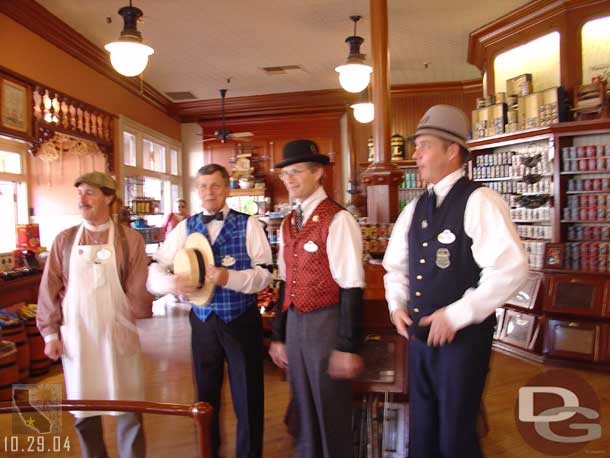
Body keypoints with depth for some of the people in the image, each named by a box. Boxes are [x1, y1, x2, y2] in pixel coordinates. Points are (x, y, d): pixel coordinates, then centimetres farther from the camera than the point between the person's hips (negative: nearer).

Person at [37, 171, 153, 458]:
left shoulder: (130, 239, -4)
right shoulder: (65, 240, 2)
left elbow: (138, 288, -4)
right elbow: (50, 289, 3)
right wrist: (50, 332, 1)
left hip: (119, 336, -2)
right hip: (76, 337, 2)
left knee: (129, 410, 9)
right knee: (84, 412, 15)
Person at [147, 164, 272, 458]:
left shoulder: (248, 225, -7)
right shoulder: (185, 228, 2)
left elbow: (265, 274, -13)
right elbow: (154, 270, -4)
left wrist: (229, 277, -29)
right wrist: (172, 283, -25)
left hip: (242, 321, -3)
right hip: (203, 321, 3)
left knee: (247, 396, 10)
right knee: (205, 394, 20)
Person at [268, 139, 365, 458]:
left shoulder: (337, 220, -14)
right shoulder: (288, 224, 8)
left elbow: (351, 289, -16)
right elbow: (286, 284, 12)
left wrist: (347, 347, -15)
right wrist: (278, 336, 14)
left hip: (327, 324, -6)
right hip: (295, 323, 7)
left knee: (331, 411, 11)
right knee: (303, 408, 21)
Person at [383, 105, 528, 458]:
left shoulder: (479, 202, -14)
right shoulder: (414, 209, 9)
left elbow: (511, 269, -23)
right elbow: (396, 265, 18)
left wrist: (456, 315, -21)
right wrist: (397, 305, 2)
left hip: (464, 337, -7)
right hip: (420, 336, 7)